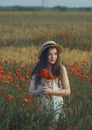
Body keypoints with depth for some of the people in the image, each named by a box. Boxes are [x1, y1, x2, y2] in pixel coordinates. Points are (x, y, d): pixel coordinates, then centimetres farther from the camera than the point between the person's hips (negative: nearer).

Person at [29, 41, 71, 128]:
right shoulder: (37, 70, 2)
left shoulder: (61, 69, -1)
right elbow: (31, 91, 2)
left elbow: (67, 91, -2)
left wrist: (51, 92, -13)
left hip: (57, 107, -1)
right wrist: (41, 91, -17)